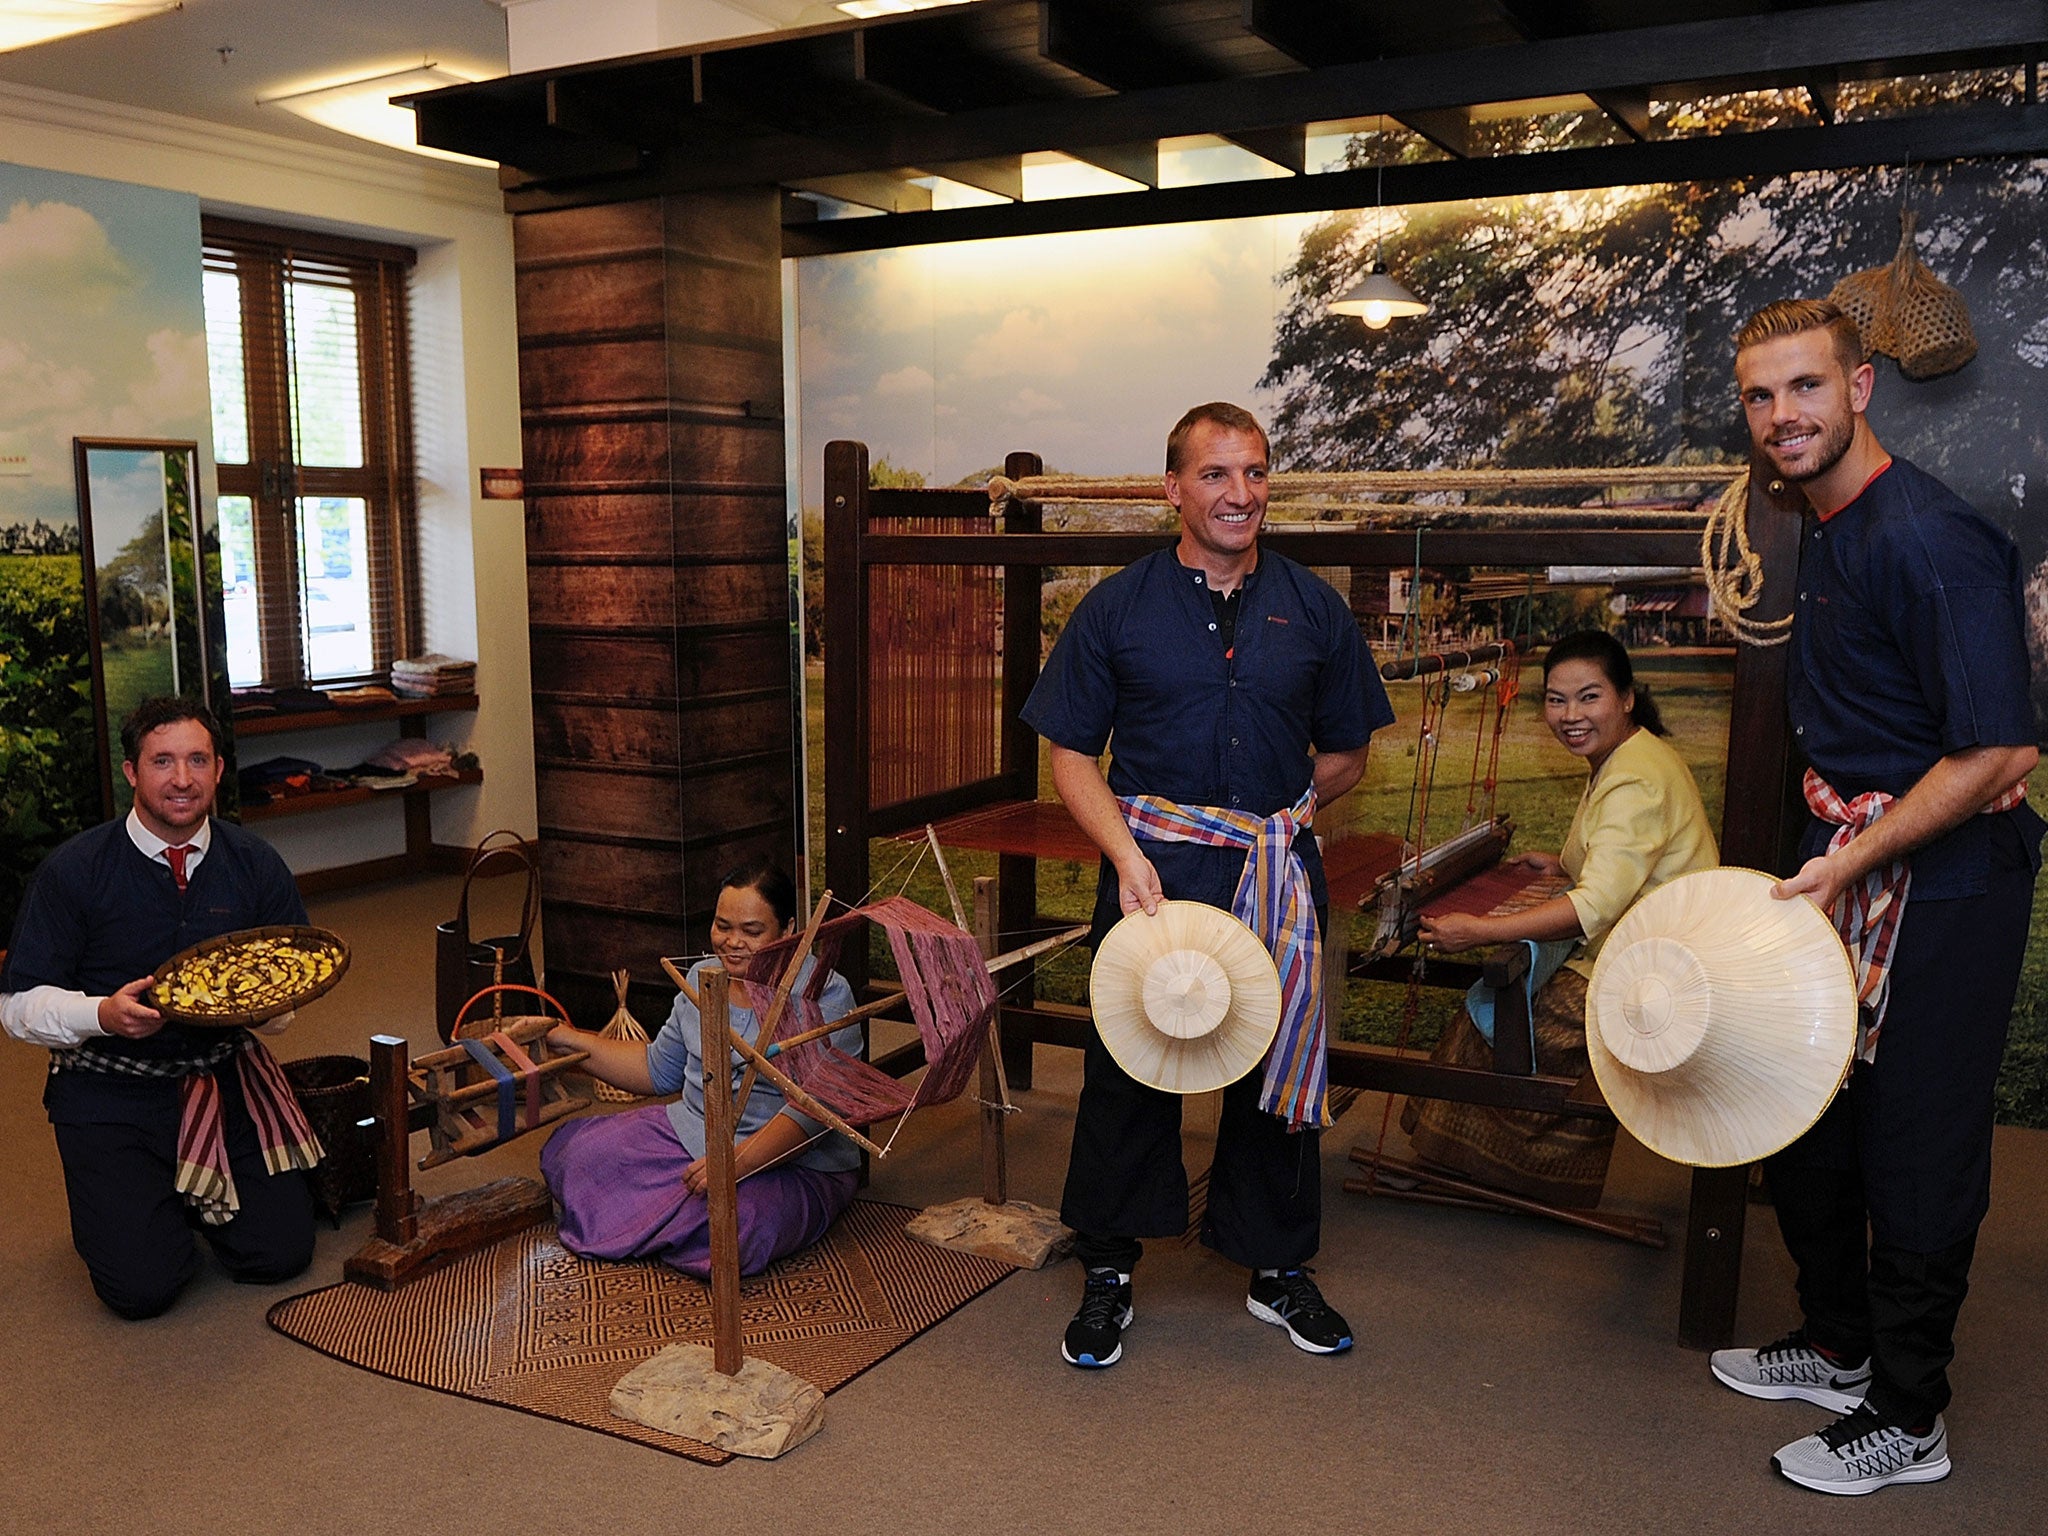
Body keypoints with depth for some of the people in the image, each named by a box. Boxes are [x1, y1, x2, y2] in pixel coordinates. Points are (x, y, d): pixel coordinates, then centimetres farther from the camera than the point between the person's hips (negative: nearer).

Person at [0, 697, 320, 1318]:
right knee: (142, 1285, -12)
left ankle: (197, 1193, 27)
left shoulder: (255, 863, -1)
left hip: (225, 1074, 3)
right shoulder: (73, 870, -10)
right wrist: (105, 1014, -27)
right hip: (110, 1091, -2)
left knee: (280, 1255, -5)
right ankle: (119, 1195, 22)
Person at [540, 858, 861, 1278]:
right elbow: (659, 1070, 19)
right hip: (688, 1132, 6)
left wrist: (735, 1162, -37)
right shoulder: (702, 977, 8)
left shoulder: (825, 995, -14)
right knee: (573, 1150, -12)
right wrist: (571, 1040, 12)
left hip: (793, 1162, -5)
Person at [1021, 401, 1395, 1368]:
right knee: (1129, 1065, 5)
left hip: (1280, 879, 2)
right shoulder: (1117, 608, 1)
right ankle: (1107, 1271, 24)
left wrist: (1272, 817, 2)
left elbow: (1345, 755, 14)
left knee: (1278, 1064, 11)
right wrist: (1128, 852, -13)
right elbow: (1072, 754, 0)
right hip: (1154, 875, -2)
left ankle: (1277, 1270, 30)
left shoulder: (1312, 608, 6)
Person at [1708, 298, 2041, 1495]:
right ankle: (1838, 1347, 37)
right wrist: (1831, 852, 9)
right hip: (1853, 862, 9)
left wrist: (1852, 860, -22)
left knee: (1916, 1147, 2)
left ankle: (1908, 1418, 20)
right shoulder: (1828, 532, 11)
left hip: (1940, 881, -9)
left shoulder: (1928, 538, -19)